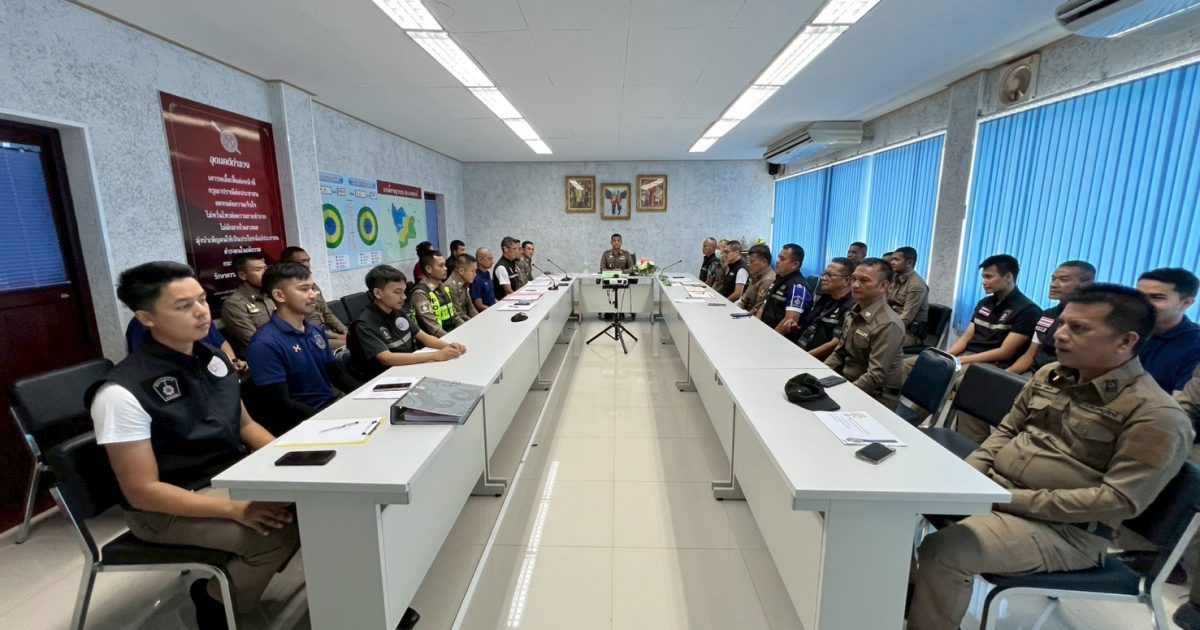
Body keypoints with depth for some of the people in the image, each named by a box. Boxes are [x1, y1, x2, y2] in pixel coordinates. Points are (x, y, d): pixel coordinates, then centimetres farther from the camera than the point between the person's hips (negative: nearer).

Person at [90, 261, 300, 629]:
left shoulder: (213, 359, 0)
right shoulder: (123, 391, -21)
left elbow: (244, 424, 11)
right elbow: (143, 491, -19)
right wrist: (235, 509, -28)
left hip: (233, 474, 7)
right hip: (168, 507, -7)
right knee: (280, 528, -27)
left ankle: (234, 571, 11)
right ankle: (215, 599, 5)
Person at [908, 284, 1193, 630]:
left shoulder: (1156, 415, -13)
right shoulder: (1049, 376, 7)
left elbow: (1120, 499, -19)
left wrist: (1015, 500, -22)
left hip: (1063, 528, -7)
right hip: (991, 488, 7)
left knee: (942, 552, -29)